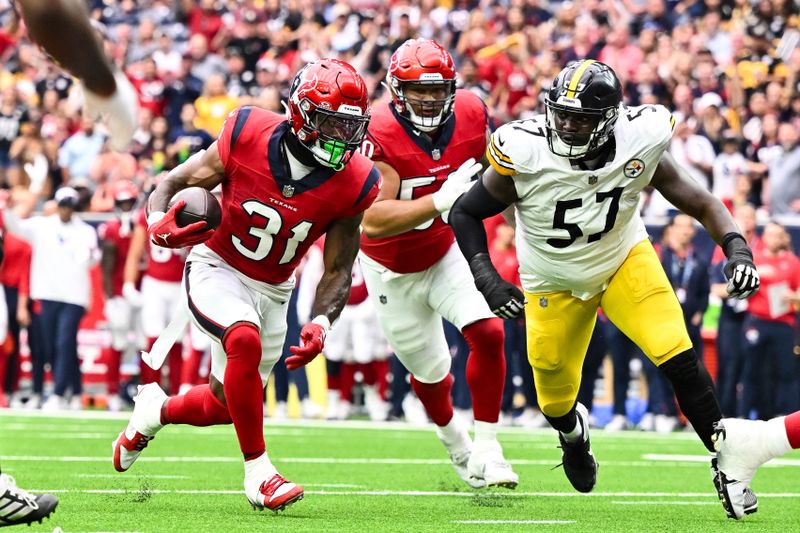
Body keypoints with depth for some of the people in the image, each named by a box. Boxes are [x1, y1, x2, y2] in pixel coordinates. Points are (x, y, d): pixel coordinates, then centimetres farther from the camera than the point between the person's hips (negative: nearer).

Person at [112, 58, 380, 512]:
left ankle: (157, 410, 46)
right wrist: (159, 224, -32)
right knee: (245, 339, -34)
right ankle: (258, 471, -22)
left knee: (227, 404, 11)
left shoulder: (352, 183, -18)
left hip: (273, 289, 4)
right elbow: (175, 184, -10)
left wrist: (321, 323, -25)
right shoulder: (248, 136, -23)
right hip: (216, 269, -4)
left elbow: (339, 270, -7)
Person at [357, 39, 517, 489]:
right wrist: (441, 200, -45)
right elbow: (373, 221, -39)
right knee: (430, 371, 13)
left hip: (447, 252, 3)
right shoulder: (382, 137, -30)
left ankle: (485, 452, -9)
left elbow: (489, 165, 11)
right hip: (393, 270, -2)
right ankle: (454, 440, 46)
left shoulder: (471, 114, -15)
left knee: (488, 333, -21)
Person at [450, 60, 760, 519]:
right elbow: (466, 213, -14)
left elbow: (701, 204, -13)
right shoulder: (526, 155, -30)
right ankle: (573, 431, 52)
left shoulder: (639, 145, -25)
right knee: (556, 402, 13)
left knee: (680, 359, -20)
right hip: (555, 285, 0)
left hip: (625, 261, 0)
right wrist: (486, 278, -26)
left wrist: (737, 248, -30)